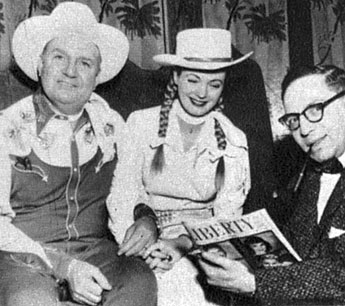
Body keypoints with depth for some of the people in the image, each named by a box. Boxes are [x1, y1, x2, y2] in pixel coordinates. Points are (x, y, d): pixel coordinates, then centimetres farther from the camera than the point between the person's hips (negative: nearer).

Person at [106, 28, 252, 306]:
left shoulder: (233, 142, 6)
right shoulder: (141, 124, 2)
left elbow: (227, 216, -1)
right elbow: (123, 199, 0)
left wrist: (183, 243, -20)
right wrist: (143, 238, -21)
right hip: (149, 242, -2)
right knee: (177, 280, -32)